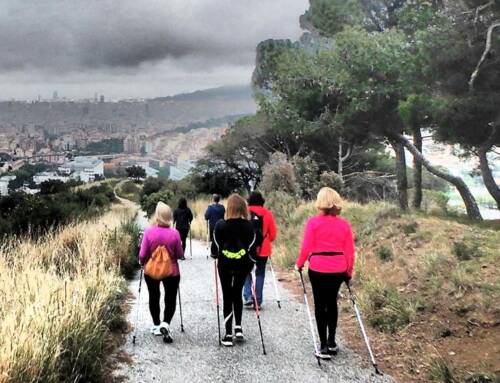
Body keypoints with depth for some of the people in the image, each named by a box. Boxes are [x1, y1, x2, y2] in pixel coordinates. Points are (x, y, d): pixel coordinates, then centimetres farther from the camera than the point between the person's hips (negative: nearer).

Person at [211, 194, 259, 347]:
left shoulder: (220, 225, -10)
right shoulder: (249, 226, -7)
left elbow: (215, 247, -4)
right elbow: (252, 248, -5)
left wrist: (215, 255, 18)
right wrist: (251, 261, 11)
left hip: (225, 265, -1)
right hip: (242, 265, 1)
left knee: (227, 297, 7)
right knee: (237, 294, 21)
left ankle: (228, 334, 7)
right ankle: (238, 327, 12)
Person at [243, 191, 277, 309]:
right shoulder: (268, 214, -2)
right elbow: (273, 233, 3)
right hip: (263, 249, 1)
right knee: (260, 274, 10)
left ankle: (248, 296, -1)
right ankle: (258, 301, 9)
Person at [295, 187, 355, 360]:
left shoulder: (313, 222, -8)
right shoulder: (344, 224, 2)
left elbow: (306, 247, -9)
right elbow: (349, 251, 3)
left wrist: (299, 264, 5)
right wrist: (349, 271, 14)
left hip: (318, 269, -3)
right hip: (339, 270, 3)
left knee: (320, 305, 6)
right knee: (332, 303, 19)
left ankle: (324, 346, 7)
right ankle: (331, 342, 25)